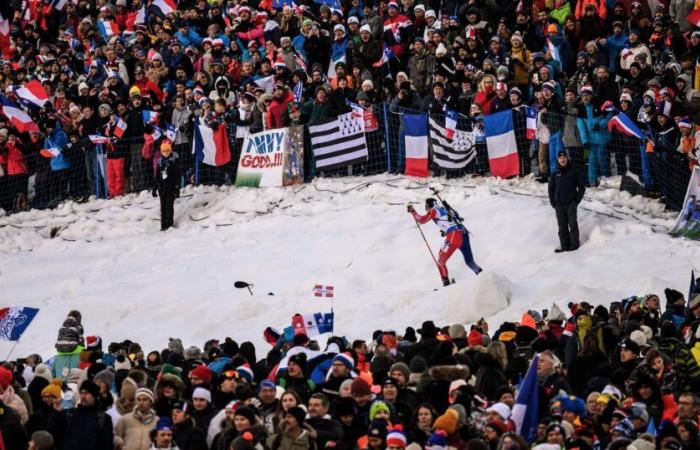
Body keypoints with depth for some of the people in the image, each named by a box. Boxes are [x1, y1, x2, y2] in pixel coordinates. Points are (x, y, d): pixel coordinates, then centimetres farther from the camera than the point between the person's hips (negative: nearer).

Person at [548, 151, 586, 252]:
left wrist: (577, 200, -4)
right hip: (559, 206, 3)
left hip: (571, 204, -3)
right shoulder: (555, 175, 12)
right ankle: (564, 245, 6)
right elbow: (551, 189, 16)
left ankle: (574, 244, -1)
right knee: (562, 227, 3)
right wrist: (553, 202, 4)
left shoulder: (574, 172, 4)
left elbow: (582, 186, 3)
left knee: (572, 224, -7)